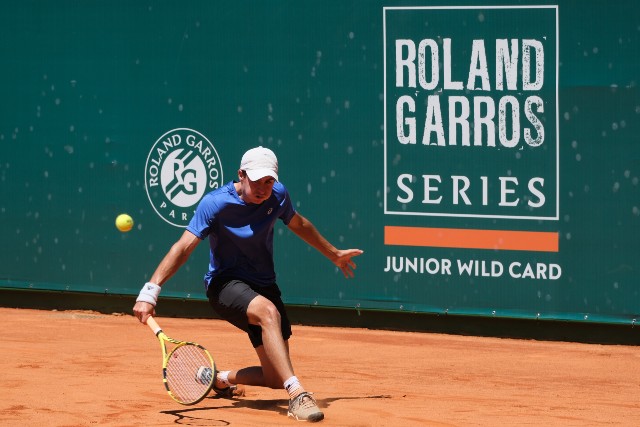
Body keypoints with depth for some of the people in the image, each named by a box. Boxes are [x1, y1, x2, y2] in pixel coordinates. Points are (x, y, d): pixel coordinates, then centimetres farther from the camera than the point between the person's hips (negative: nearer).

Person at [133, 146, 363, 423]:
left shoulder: (278, 195, -3)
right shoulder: (216, 203, -18)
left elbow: (299, 225, 19)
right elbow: (183, 247, -24)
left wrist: (334, 255, 32)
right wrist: (151, 290, -35)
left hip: (264, 286, 6)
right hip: (226, 284, -6)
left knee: (275, 378, 0)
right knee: (268, 311, -40)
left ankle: (221, 378, 31)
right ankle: (297, 395, -47)